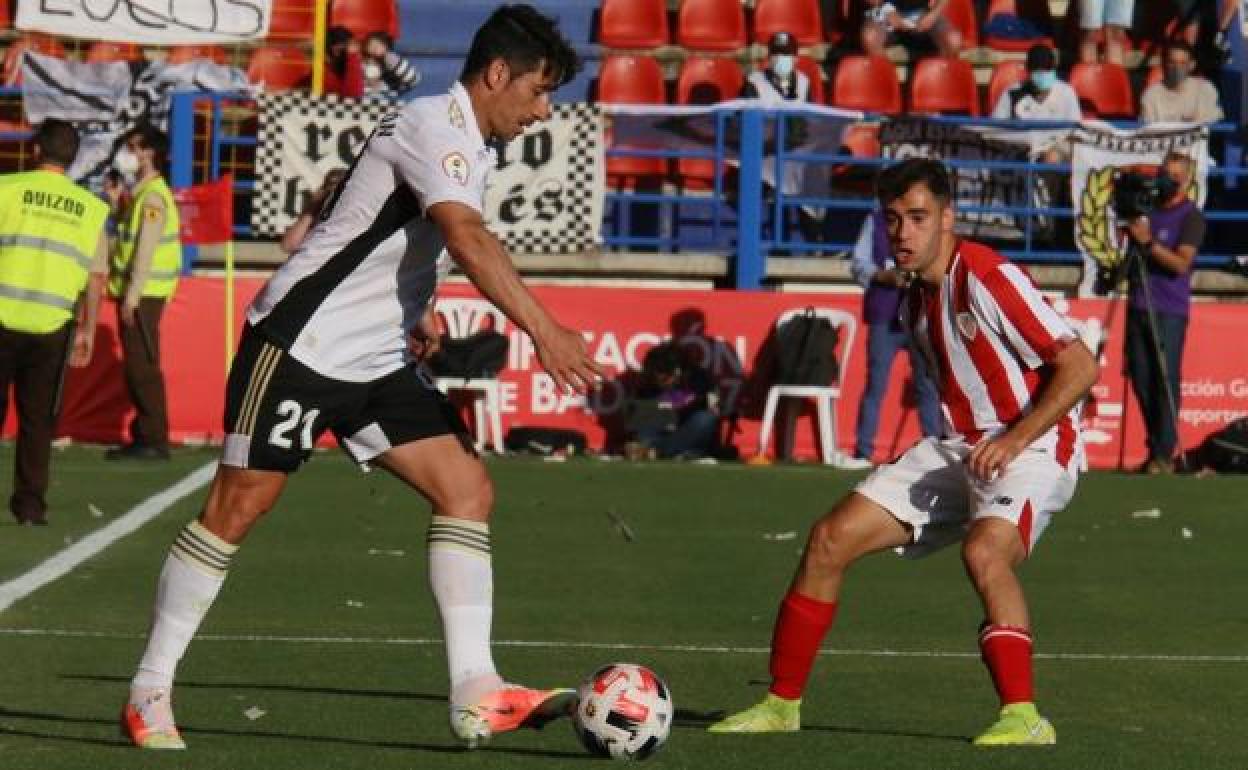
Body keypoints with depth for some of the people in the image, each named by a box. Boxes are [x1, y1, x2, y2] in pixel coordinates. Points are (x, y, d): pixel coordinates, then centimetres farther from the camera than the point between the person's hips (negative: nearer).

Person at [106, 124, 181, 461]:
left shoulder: (153, 196, -14)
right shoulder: (142, 193, 16)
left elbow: (146, 250, -20)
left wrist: (132, 296, -21)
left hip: (143, 293, -10)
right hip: (135, 292, 10)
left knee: (142, 366, -9)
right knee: (136, 366, 12)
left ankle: (154, 440, -8)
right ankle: (144, 436, 17)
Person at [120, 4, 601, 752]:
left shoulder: (472, 148, 13)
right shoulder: (434, 125, -17)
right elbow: (468, 239, -33)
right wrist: (544, 331, -39)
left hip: (378, 360, 9)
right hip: (302, 342, -9)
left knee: (468, 489, -5)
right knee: (240, 503, -5)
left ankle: (477, 695, -10)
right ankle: (149, 695, 4)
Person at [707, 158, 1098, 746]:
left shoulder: (988, 279, -17)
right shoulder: (916, 300, 9)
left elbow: (1080, 366, -20)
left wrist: (1014, 440, -25)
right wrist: (965, 447, 12)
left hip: (1031, 448, -8)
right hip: (960, 448, 8)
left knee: (984, 552, -37)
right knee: (830, 539, 0)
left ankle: (1023, 718, -34)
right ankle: (781, 703, 10)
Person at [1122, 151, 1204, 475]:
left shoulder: (1191, 217, -4)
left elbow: (1181, 263, -14)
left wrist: (1148, 242, -22)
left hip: (1169, 310, -6)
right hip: (1139, 303, 6)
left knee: (1165, 380, -7)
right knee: (1140, 378, 6)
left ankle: (1164, 454, -5)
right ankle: (1154, 447, 15)